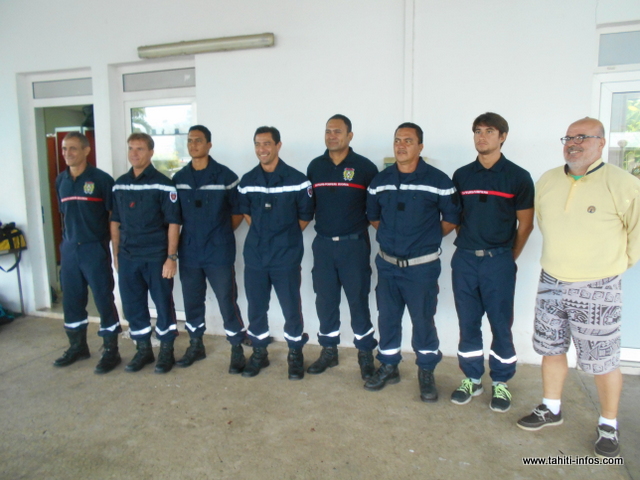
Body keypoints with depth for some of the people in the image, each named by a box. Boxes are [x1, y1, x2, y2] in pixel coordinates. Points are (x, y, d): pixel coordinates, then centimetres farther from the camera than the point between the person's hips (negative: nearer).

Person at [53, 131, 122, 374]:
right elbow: (65, 214, 19)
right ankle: (77, 346, 31)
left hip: (95, 248, -6)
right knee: (71, 299, 14)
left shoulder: (101, 179, -8)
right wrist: (68, 241, 14)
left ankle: (111, 350, 12)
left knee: (104, 299, 1)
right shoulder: (61, 181, 9)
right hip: (69, 249, 6)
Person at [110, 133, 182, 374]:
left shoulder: (163, 184, -7)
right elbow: (115, 222, 14)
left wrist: (171, 257, -14)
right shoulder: (119, 184, 8)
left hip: (156, 257, -5)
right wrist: (116, 254, 11)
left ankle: (166, 350, 21)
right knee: (132, 305, 11)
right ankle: (143, 349, 28)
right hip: (128, 257, 5)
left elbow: (173, 223, -10)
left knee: (163, 304, 5)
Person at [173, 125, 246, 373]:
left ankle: (237, 349, 14)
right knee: (192, 301, 14)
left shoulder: (225, 176, -6)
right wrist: (189, 235, 6)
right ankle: (196, 345, 32)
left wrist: (222, 234, 2)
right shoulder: (179, 178, 6)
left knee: (227, 302, -1)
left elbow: (238, 212, 1)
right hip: (188, 253, 5)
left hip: (219, 253, -4)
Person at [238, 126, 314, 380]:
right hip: (254, 256, 4)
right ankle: (259, 352, 30)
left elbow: (305, 216, 2)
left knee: (291, 307, 4)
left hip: (286, 257, -3)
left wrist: (285, 236, 1)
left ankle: (295, 354, 24)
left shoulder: (297, 180, -7)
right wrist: (262, 233, 8)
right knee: (256, 307, 11)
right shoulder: (247, 181, 5)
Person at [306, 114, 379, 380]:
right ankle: (329, 351, 25)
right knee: (325, 300, 10)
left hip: (354, 244, -3)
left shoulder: (364, 166, -5)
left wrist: (363, 223, -3)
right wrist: (322, 223, 8)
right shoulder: (315, 166, 7)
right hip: (323, 244, 4)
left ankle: (365, 354, 18)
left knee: (358, 300, 3)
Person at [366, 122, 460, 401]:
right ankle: (388, 367, 32)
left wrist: (427, 239, 1)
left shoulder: (438, 181, -9)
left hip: (422, 266, -4)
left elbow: (451, 219, -1)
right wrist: (391, 234, 10)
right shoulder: (380, 181, 4)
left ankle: (426, 373, 26)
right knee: (387, 318, 13)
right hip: (387, 263, 4)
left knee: (423, 320, 6)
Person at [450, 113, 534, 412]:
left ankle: (501, 382, 22)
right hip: (464, 259, 3)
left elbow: (525, 224, 2)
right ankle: (471, 379, 25)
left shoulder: (518, 177, -1)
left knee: (501, 324, 5)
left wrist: (509, 257, 4)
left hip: (498, 260, -3)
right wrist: (468, 247, 6)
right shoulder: (461, 176, 7)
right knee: (467, 323, 10)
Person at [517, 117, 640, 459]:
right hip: (551, 283, 5)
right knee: (551, 350, 16)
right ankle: (551, 409, 34)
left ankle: (608, 426, 27)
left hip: (596, 289, -5)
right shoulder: (547, 182, 3)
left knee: (603, 361, 7)